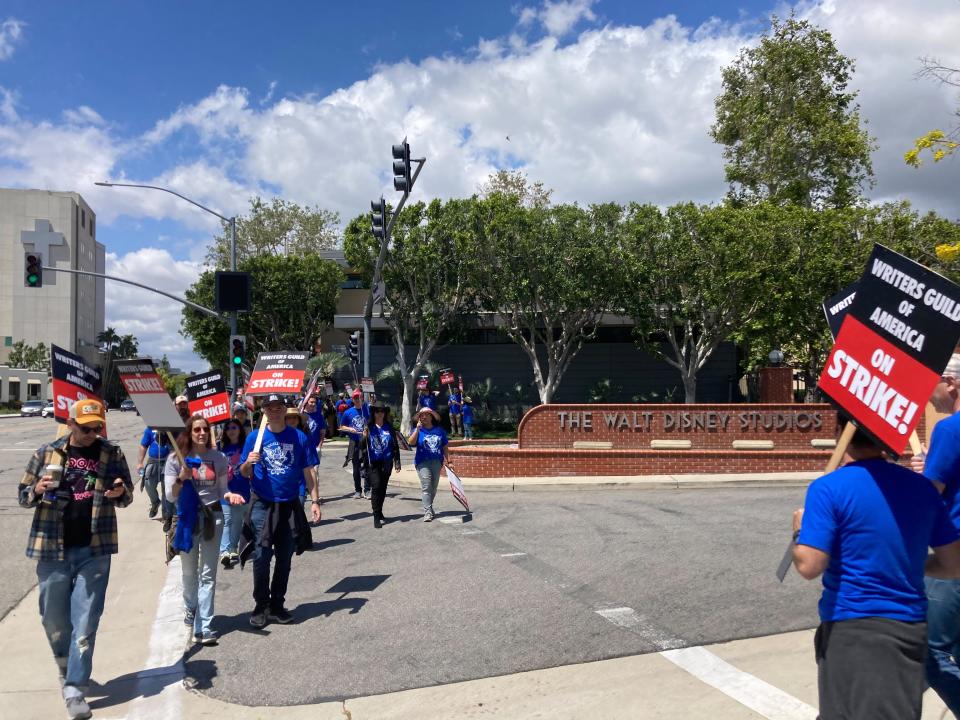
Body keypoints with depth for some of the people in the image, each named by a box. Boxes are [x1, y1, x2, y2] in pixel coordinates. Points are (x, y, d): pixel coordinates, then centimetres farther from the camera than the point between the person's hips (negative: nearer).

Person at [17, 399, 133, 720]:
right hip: (52, 549, 1)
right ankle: (68, 670, 40)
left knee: (85, 623, -1)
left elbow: (127, 497, 8)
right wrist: (37, 490, -15)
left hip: (94, 551, -1)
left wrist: (121, 492, -15)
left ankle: (75, 690, 9)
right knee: (54, 620, 14)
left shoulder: (111, 453, 1)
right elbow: (23, 494, 8)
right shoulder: (47, 453, 1)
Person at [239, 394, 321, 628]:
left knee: (284, 559, 9)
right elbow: (244, 473, 3)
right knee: (261, 557, -3)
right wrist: (248, 463, -20)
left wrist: (315, 501, -5)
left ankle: (277, 605, 23)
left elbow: (308, 472, 2)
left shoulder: (299, 437, -1)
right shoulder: (255, 437, -2)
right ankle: (261, 606, 12)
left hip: (290, 506, 1)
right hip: (262, 505, -1)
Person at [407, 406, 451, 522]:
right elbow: (410, 442, -16)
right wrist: (417, 428, -21)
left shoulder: (439, 430, 7)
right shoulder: (418, 430, 2)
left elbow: (444, 447, 12)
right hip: (423, 462, -3)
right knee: (426, 487, -12)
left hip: (437, 461, 3)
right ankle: (428, 512, -11)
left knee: (434, 488, 10)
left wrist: (449, 461, 10)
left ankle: (428, 507, 27)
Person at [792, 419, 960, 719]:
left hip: (853, 627, -6)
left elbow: (809, 566, -18)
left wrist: (799, 532, 2)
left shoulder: (828, 488, -13)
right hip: (912, 627, 6)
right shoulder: (921, 486, 4)